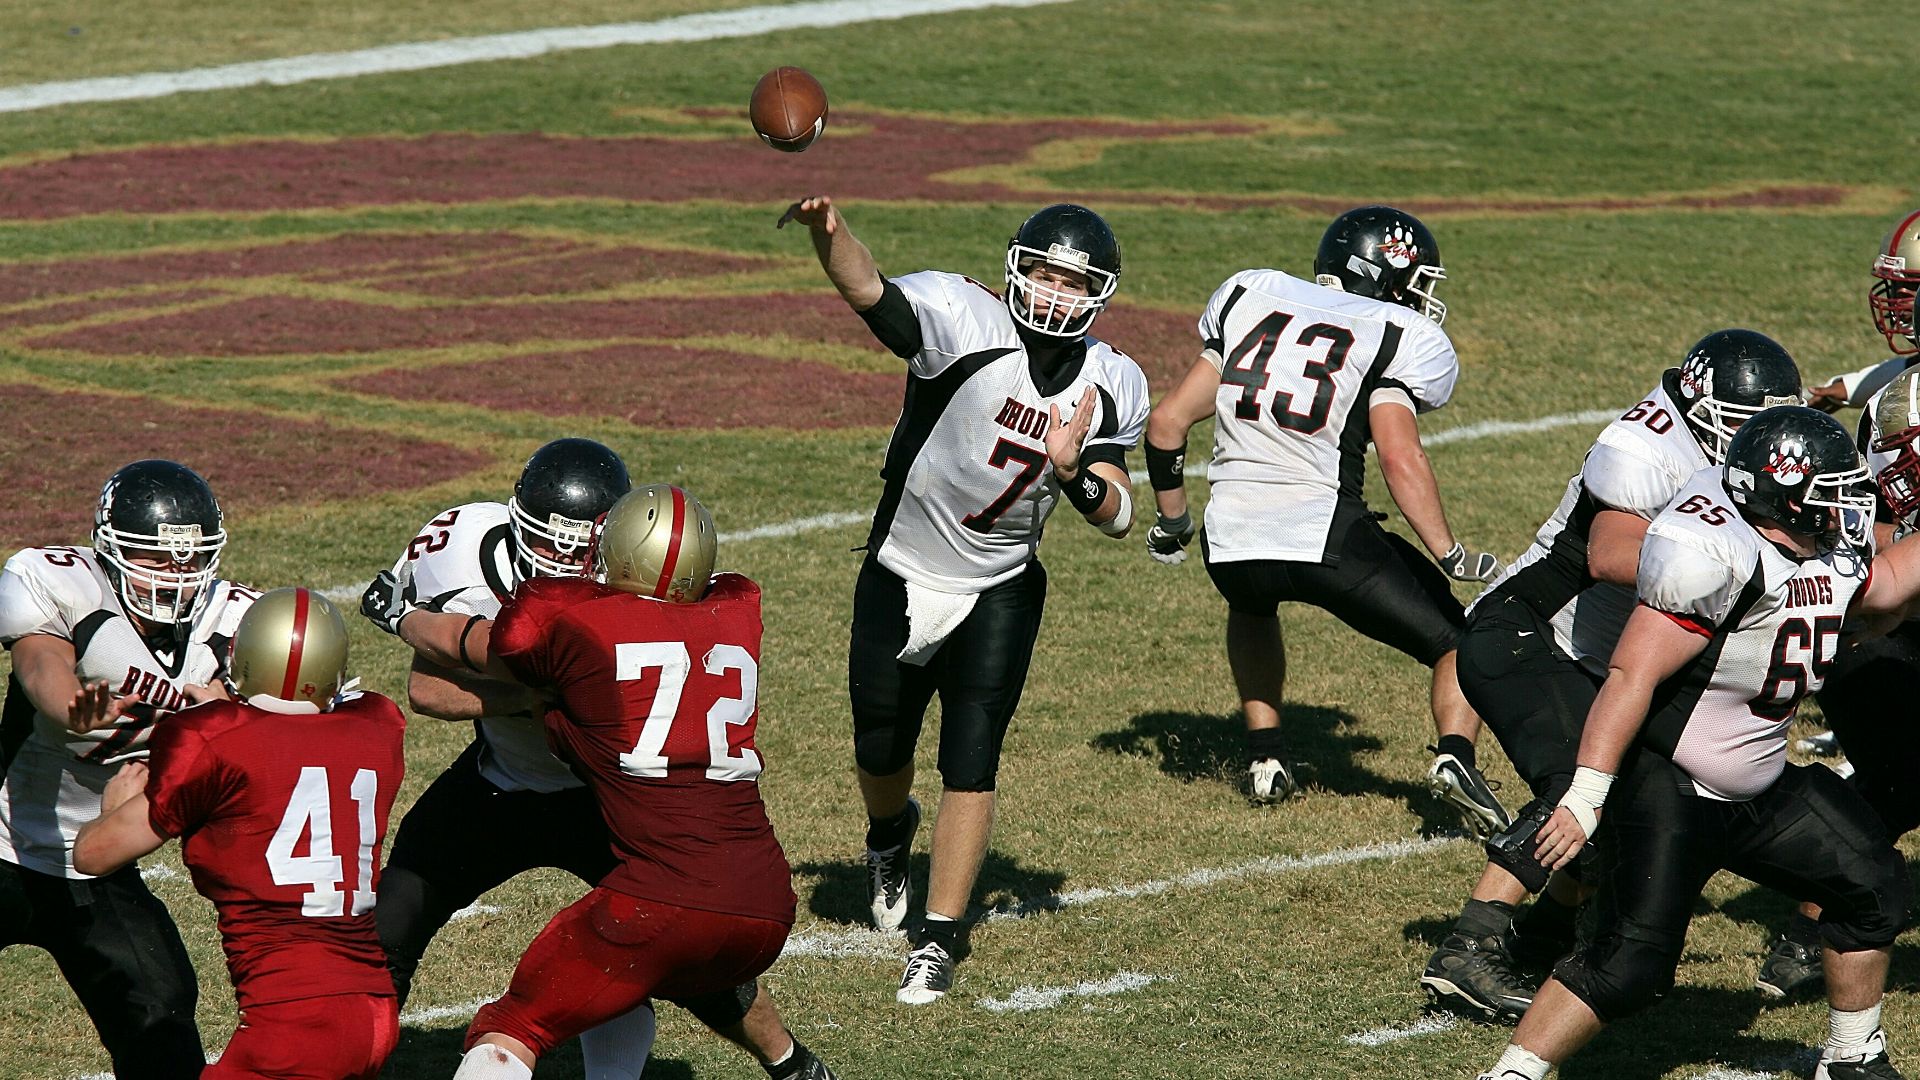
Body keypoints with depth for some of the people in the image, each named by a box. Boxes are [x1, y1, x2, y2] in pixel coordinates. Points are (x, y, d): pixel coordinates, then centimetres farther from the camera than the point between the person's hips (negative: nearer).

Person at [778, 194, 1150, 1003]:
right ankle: (890, 833, 51)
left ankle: (939, 938, 4)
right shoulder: (965, 323, -22)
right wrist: (827, 231, -62)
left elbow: (1118, 518, -5)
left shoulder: (1109, 388, -7)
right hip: (900, 581, -1)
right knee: (881, 752, 16)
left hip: (998, 594, 1)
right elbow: (868, 290, -40)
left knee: (971, 762, -8)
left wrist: (1078, 473, -28)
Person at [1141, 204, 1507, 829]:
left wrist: (1171, 522, 28)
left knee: (1252, 606, 40)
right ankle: (1455, 754, -14)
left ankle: (1265, 755, 31)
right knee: (1461, 644, 11)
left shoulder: (1250, 298, 15)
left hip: (1232, 543, 4)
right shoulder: (1395, 339, 2)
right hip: (1326, 537, -4)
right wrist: (1451, 557, -7)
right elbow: (1401, 459, -13)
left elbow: (1168, 422, 15)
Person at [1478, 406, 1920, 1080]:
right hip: (1669, 791, -9)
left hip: (1763, 791, 9)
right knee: (1632, 960, -19)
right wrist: (1586, 797, -31)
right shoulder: (1717, 555, -25)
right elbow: (1633, 675, -27)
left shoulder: (1830, 558, 3)